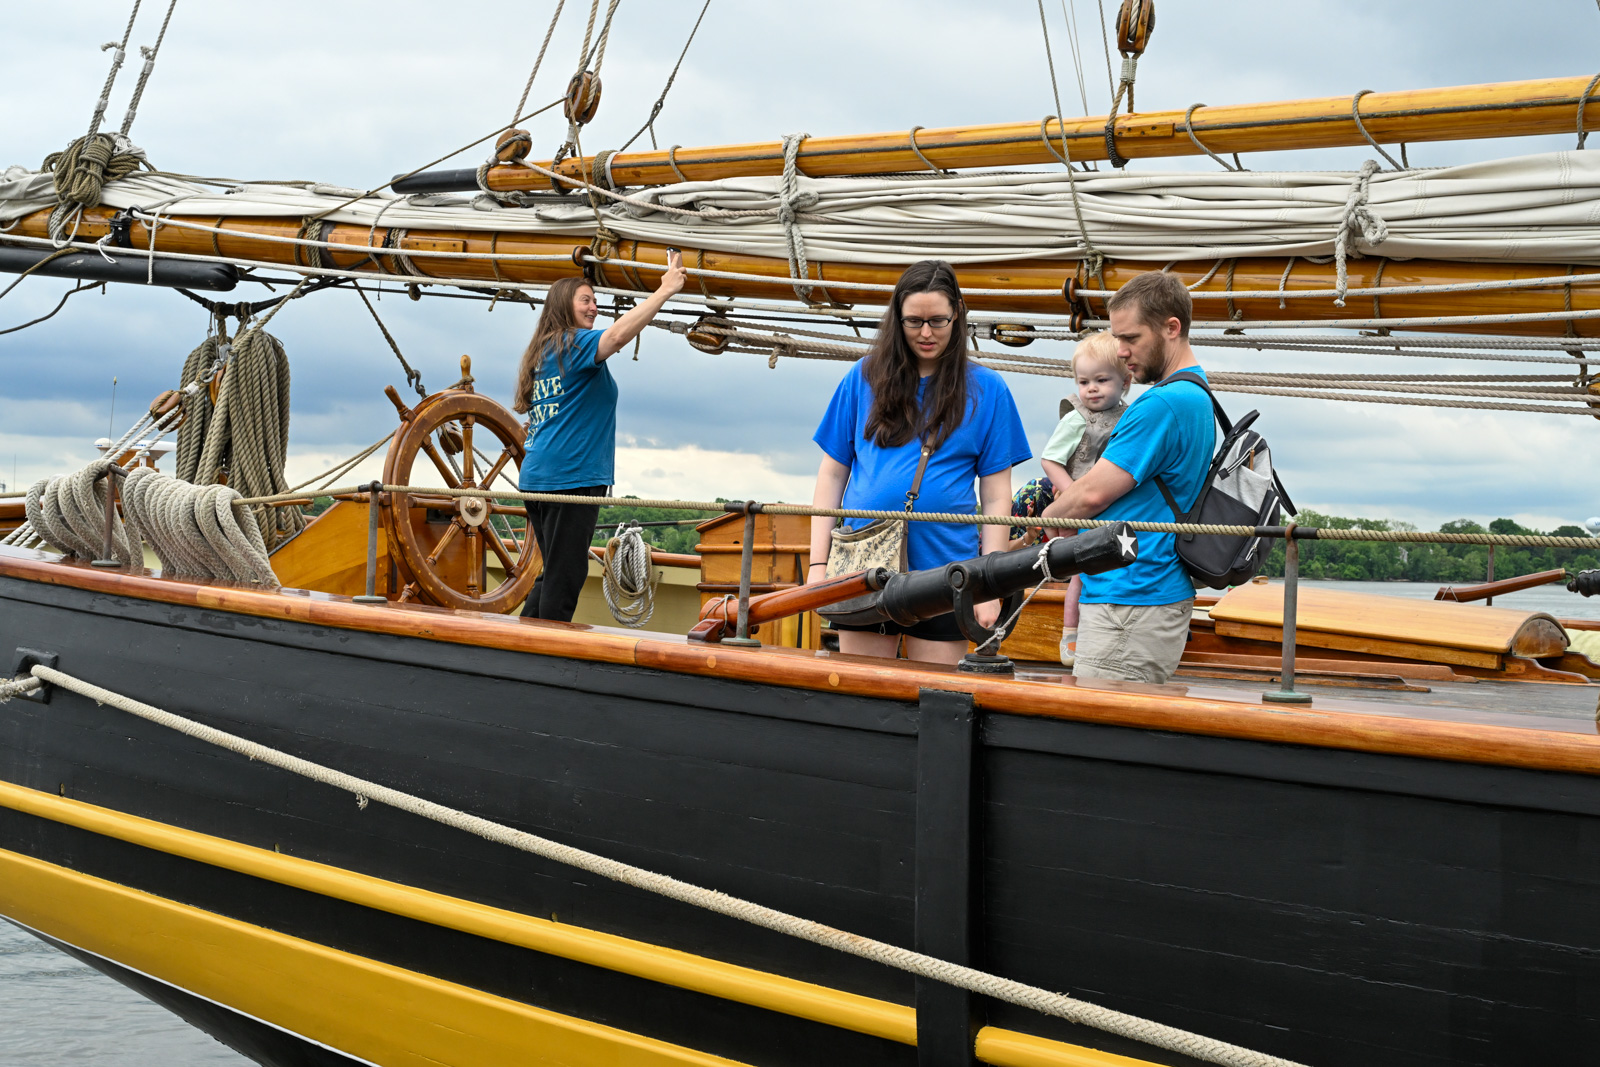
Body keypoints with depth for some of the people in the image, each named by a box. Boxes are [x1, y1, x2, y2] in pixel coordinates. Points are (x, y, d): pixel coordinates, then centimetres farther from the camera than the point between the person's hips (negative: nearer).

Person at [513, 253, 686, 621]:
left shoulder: (543, 352, 21)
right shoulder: (576, 343, -7)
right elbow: (618, 335, -26)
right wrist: (665, 290, -20)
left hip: (537, 477, 10)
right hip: (570, 477, -10)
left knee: (555, 574, 16)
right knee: (564, 577, -8)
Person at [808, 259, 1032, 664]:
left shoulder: (986, 390, 4)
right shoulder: (865, 377, 8)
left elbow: (996, 495, 3)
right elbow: (832, 474, 10)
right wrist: (818, 565, 2)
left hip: (944, 566, -1)